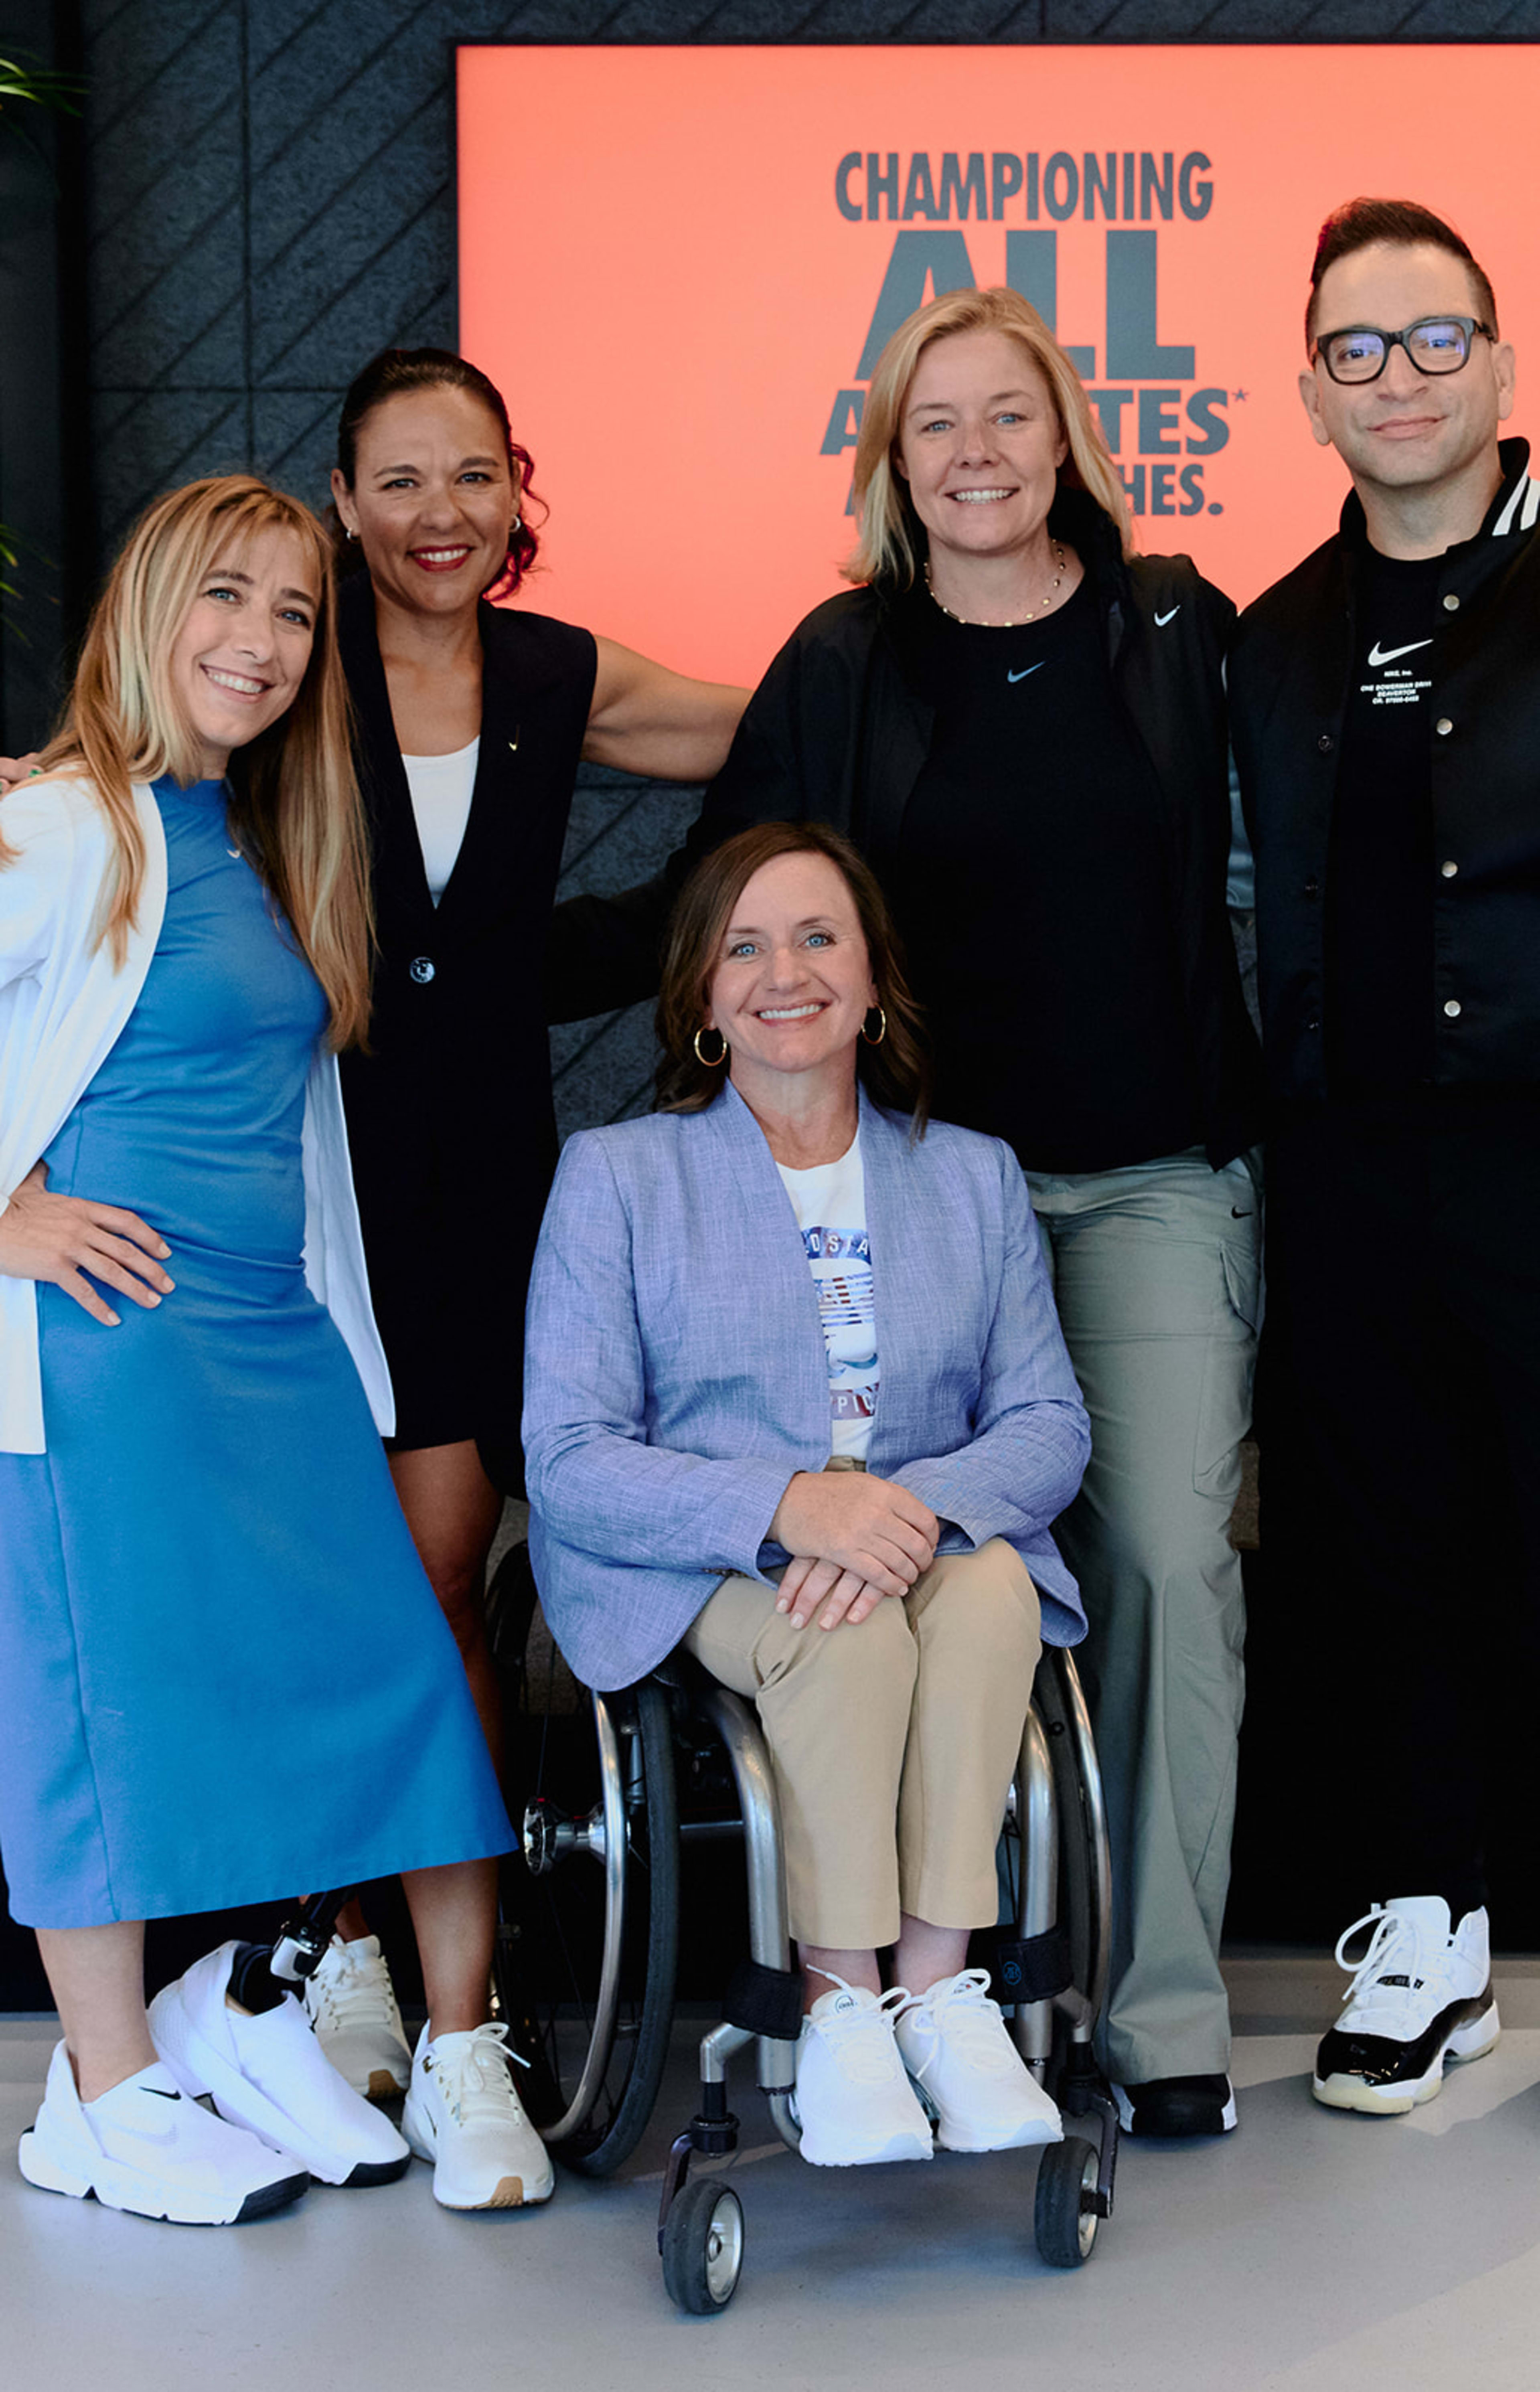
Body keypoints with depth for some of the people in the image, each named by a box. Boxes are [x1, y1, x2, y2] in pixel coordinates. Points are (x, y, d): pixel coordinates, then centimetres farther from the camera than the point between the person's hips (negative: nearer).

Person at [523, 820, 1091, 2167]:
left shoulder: (975, 1178, 14)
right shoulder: (615, 1175, 4)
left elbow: (1049, 1427, 5)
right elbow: (569, 1463, -5)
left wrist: (921, 1504, -19)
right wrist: (787, 1502, -23)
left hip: (935, 1542, 3)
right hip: (699, 1574, -2)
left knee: (992, 1588, -31)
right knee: (846, 1631, -34)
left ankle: (939, 1980, -25)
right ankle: (841, 2006, -22)